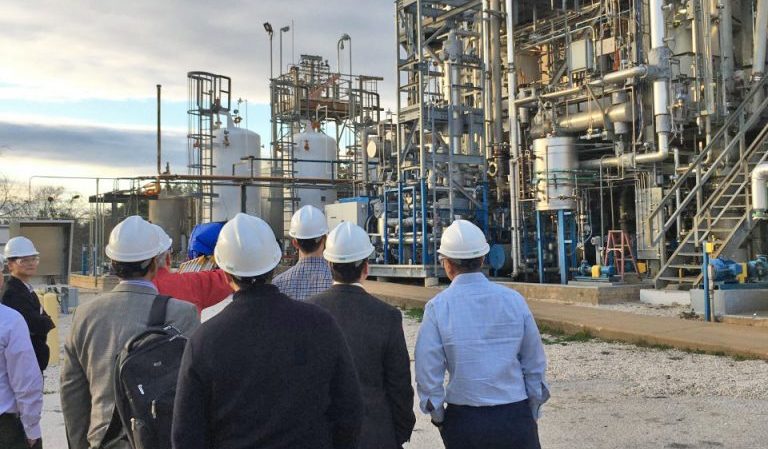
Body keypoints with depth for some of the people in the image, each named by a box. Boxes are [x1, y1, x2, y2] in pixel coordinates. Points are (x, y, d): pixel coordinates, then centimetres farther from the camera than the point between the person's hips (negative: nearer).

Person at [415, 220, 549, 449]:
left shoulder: (438, 307, -8)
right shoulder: (514, 299, -2)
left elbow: (428, 372, -6)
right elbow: (535, 365, 3)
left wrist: (438, 417, 8)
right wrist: (532, 413, 15)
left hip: (464, 420, -1)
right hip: (516, 417, 1)